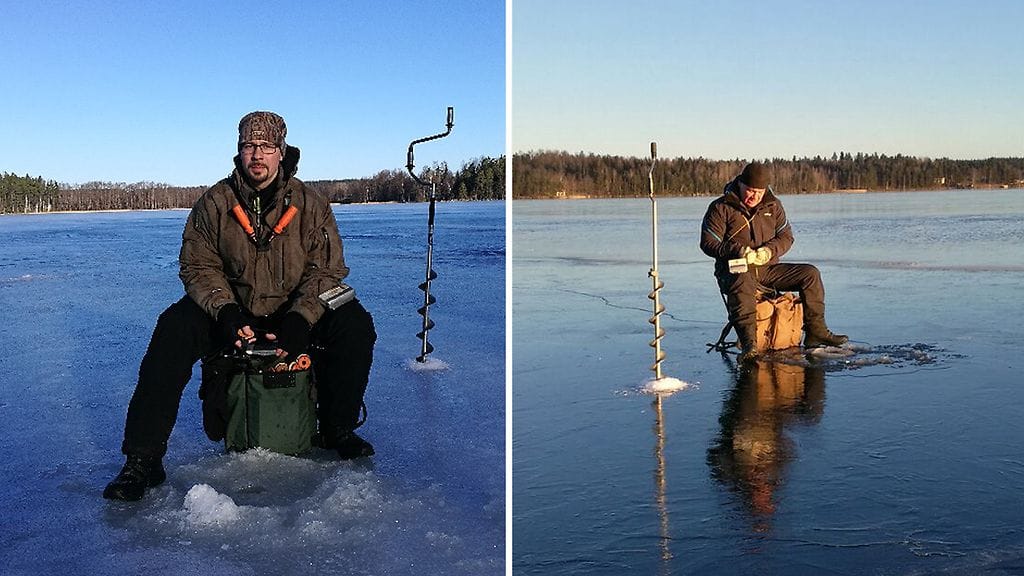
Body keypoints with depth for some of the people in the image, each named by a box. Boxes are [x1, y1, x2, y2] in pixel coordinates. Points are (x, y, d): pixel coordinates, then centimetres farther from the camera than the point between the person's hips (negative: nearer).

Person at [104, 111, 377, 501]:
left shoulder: (311, 205, -3)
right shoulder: (214, 204, -2)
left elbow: (327, 271, -6)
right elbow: (198, 267, -3)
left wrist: (300, 320, -23)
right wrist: (225, 312, -23)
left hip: (295, 315, 0)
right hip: (229, 313, 0)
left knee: (354, 325, -24)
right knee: (174, 330, -28)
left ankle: (338, 429, -3)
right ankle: (143, 459, -22)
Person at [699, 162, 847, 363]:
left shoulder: (773, 205, 10)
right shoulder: (721, 208, -4)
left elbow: (786, 237, 10)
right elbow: (708, 243, -9)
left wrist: (769, 250, -13)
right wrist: (738, 250, -24)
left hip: (767, 269, 5)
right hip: (736, 270, -5)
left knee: (810, 274, -9)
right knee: (742, 283, -40)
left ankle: (815, 331, -5)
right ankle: (748, 343, -47)